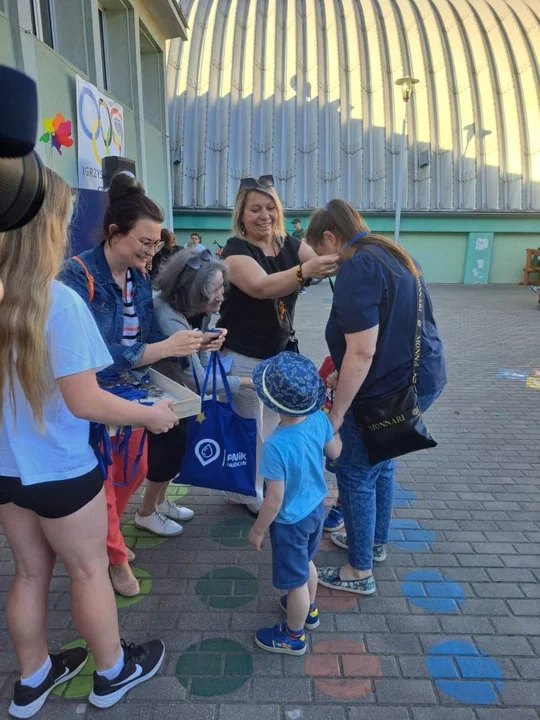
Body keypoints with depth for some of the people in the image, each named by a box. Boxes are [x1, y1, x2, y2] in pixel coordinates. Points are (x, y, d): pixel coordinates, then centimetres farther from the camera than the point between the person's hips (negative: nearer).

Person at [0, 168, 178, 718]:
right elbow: (85, 402, -22)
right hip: (59, 471, -6)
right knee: (89, 573, 15)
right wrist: (152, 414, -7)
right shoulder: (59, 302, -25)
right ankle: (113, 673, 38)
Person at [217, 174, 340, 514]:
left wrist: (339, 259, -38)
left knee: (277, 425, 17)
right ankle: (250, 496, 24)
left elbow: (320, 263, -14)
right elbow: (261, 286, -36)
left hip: (281, 352, 6)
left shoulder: (289, 244, 1)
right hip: (243, 357, -6)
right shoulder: (235, 250, -17)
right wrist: (304, 271, -53)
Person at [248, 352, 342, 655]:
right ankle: (308, 610, 57)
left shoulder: (276, 446, -36)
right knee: (306, 562, 32)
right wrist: (337, 421, 17)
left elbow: (274, 500, -26)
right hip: (316, 508, 7)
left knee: (296, 580, 16)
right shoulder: (319, 419, -18)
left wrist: (258, 529, -9)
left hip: (291, 521, -7)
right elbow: (335, 451, 2)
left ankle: (293, 636, 41)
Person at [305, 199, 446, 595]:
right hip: (421, 376, 10)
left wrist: (337, 411, -16)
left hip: (390, 387, -10)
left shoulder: (358, 269, -19)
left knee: (356, 474, 5)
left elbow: (362, 352, -24)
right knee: (380, 463, 23)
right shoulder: (393, 254, 11)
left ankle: (360, 572, 20)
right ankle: (376, 542, 42)